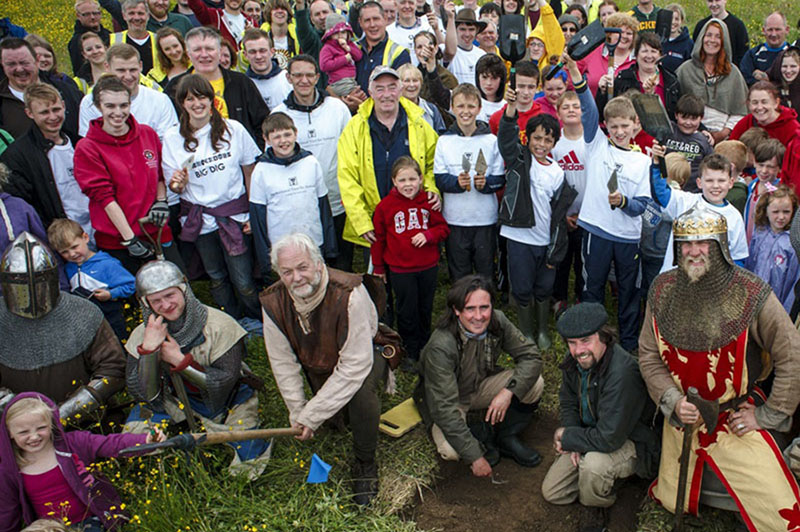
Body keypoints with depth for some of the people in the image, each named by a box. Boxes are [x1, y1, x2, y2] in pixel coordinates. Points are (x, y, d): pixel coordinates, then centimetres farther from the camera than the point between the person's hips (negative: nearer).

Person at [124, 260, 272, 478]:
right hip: (176, 404, 3)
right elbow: (143, 395, -15)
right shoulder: (142, 335, -11)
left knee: (247, 460, -16)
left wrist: (180, 360, -27)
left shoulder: (219, 325, -21)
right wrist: (148, 349, -29)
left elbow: (225, 383, -21)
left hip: (228, 401, -3)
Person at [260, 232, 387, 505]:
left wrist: (312, 416, -31)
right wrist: (297, 413, -13)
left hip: (365, 353, -6)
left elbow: (355, 365, -34)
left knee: (361, 390, -34)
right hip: (318, 361, 6)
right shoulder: (273, 302, -19)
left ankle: (365, 464, -10)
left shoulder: (348, 294, -36)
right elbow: (282, 361, -8)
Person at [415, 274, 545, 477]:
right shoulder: (440, 347, -34)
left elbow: (530, 356, -12)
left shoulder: (497, 321, -19)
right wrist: (475, 457, -33)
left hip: (481, 385, 5)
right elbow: (444, 408, -34)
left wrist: (509, 391, -30)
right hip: (448, 401, -4)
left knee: (534, 384, -18)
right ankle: (481, 434, 2)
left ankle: (507, 438, 3)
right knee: (450, 449, -32)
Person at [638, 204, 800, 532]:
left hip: (736, 422, -3)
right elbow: (648, 354, 0)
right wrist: (673, 400, -13)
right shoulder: (662, 290, -8)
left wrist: (766, 416, -8)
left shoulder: (752, 295, -19)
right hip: (680, 418, 3)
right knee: (673, 503, 19)